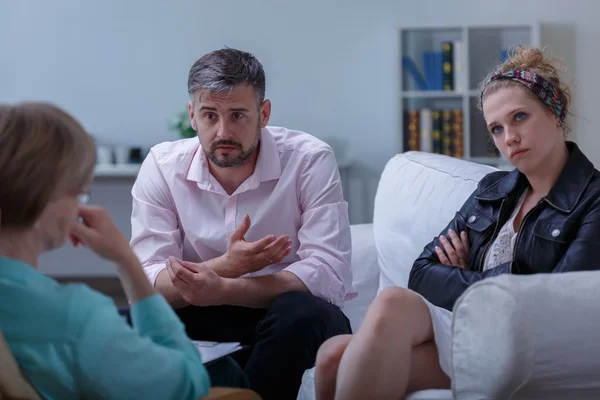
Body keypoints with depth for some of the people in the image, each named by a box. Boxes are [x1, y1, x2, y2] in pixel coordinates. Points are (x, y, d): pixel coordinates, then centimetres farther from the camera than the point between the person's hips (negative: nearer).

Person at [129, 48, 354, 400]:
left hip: (293, 327, -2)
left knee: (300, 313, -36)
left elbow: (329, 273, -23)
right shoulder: (162, 165, -6)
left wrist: (220, 290, -35)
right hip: (202, 324, 2)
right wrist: (225, 266, -31)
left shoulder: (310, 160, -14)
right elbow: (146, 282, -12)